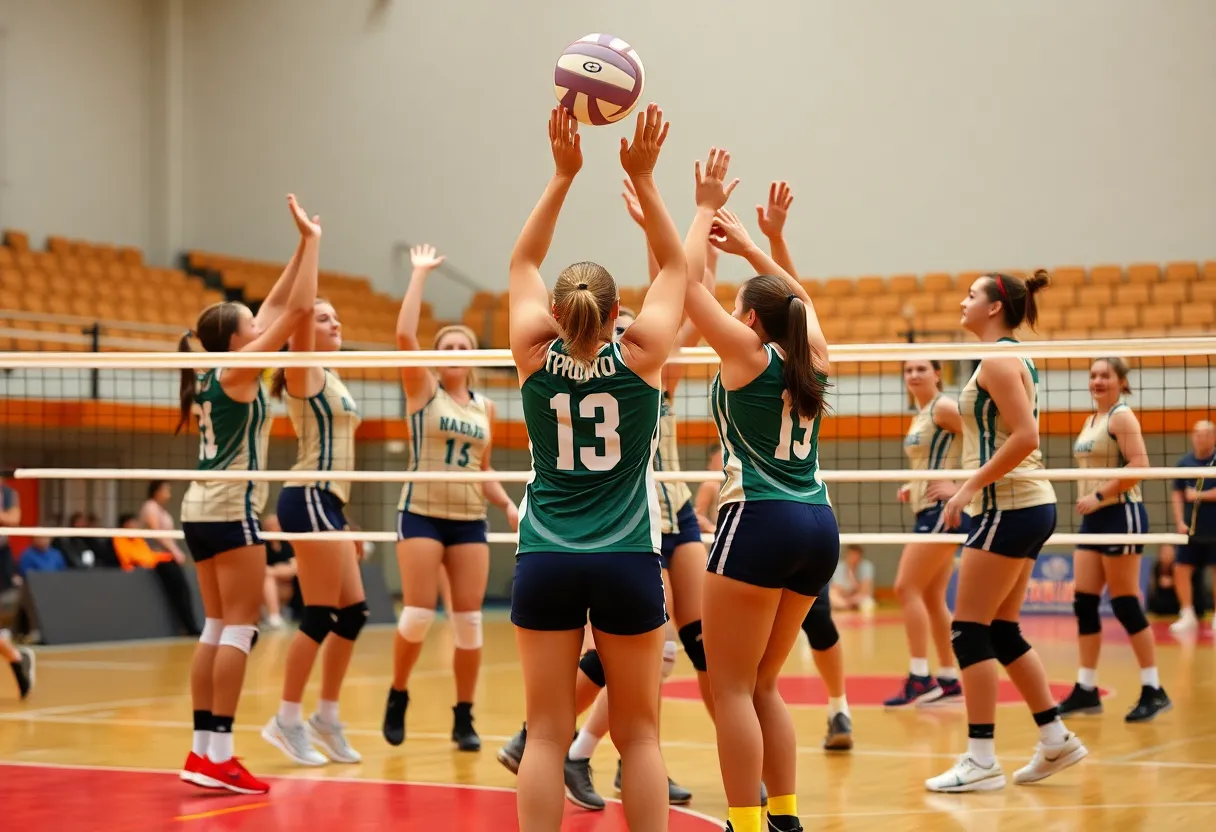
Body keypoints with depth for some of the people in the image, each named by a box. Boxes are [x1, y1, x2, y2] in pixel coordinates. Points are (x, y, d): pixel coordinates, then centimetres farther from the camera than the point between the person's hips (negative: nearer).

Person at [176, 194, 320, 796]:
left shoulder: (216, 375, 12)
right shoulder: (239, 371, -10)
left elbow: (278, 304, 19)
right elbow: (297, 309, -13)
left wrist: (302, 246, 18)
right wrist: (311, 241, -6)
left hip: (202, 507, 9)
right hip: (229, 508, -9)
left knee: (217, 627, 10)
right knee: (240, 627, -8)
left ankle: (203, 749, 10)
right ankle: (218, 756, -11)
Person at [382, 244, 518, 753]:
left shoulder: (485, 407, 12)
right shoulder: (423, 390, 1)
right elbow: (404, 335, -15)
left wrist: (508, 505, 3)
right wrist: (420, 274, -11)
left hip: (470, 520, 3)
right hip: (422, 514, -3)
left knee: (469, 621, 0)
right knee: (418, 614, -10)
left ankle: (463, 719, 9)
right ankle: (397, 697, 13)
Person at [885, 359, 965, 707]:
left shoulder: (944, 407, -10)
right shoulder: (920, 415, 17)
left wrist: (960, 487, -19)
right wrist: (912, 487, 12)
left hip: (943, 510, -10)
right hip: (928, 512, 10)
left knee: (907, 588, -12)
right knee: (931, 597, 9)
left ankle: (919, 678, -12)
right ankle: (948, 680, 14)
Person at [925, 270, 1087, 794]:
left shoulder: (998, 360, -14)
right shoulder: (1013, 358, 16)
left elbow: (1025, 437, -23)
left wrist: (971, 486, -19)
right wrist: (969, 484, 16)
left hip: (1009, 508, -10)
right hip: (1026, 505, 10)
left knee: (969, 630, -6)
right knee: (1002, 632, 14)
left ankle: (981, 761, -4)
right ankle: (1056, 739, 17)